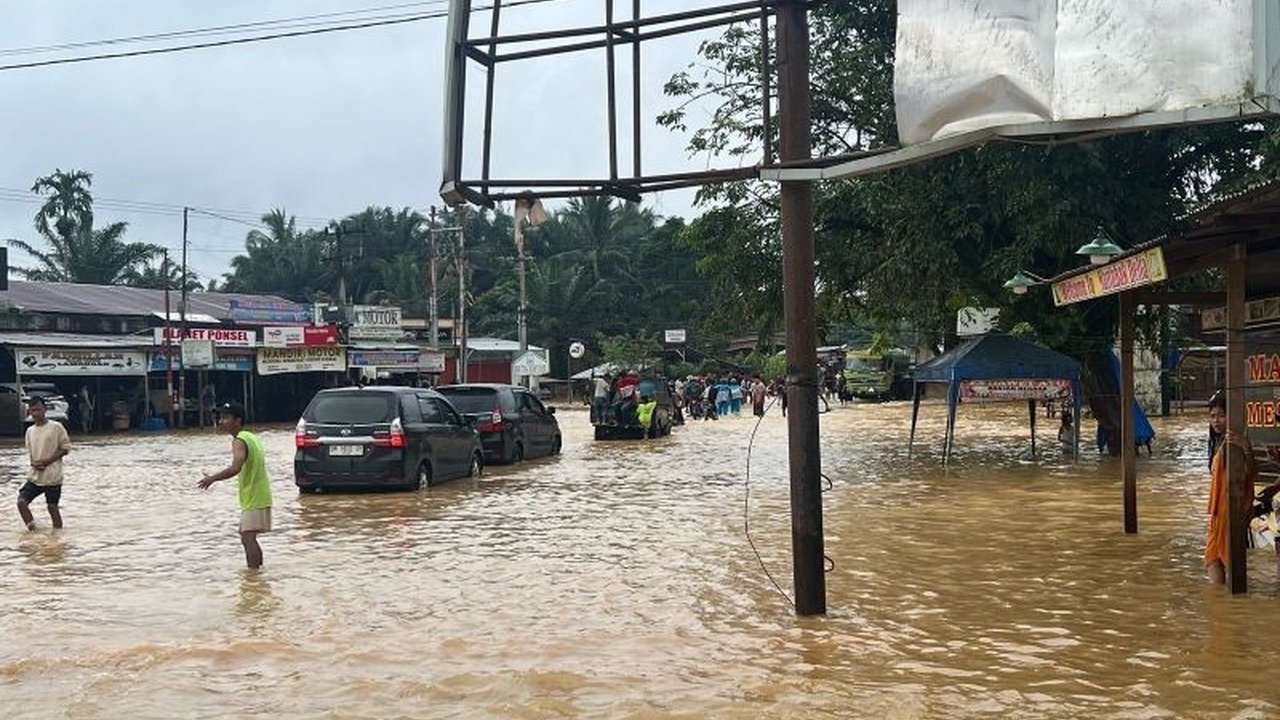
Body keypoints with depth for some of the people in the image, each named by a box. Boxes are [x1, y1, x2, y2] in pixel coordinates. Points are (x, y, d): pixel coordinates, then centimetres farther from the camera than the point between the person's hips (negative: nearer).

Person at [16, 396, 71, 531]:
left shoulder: (56, 427, -6)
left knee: (53, 507, 0)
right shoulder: (30, 431, 10)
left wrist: (47, 461, -14)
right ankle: (33, 531, 2)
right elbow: (30, 453, 15)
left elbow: (66, 448, -5)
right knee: (21, 501, -7)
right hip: (35, 476, 5)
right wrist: (34, 463, -9)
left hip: (52, 476, -5)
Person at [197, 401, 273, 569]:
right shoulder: (251, 437, 14)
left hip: (254, 500, -10)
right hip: (257, 498, 10)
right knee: (247, 538, 18)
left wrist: (212, 478, -23)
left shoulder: (239, 441, -15)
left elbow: (235, 468, -30)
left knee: (248, 538, -14)